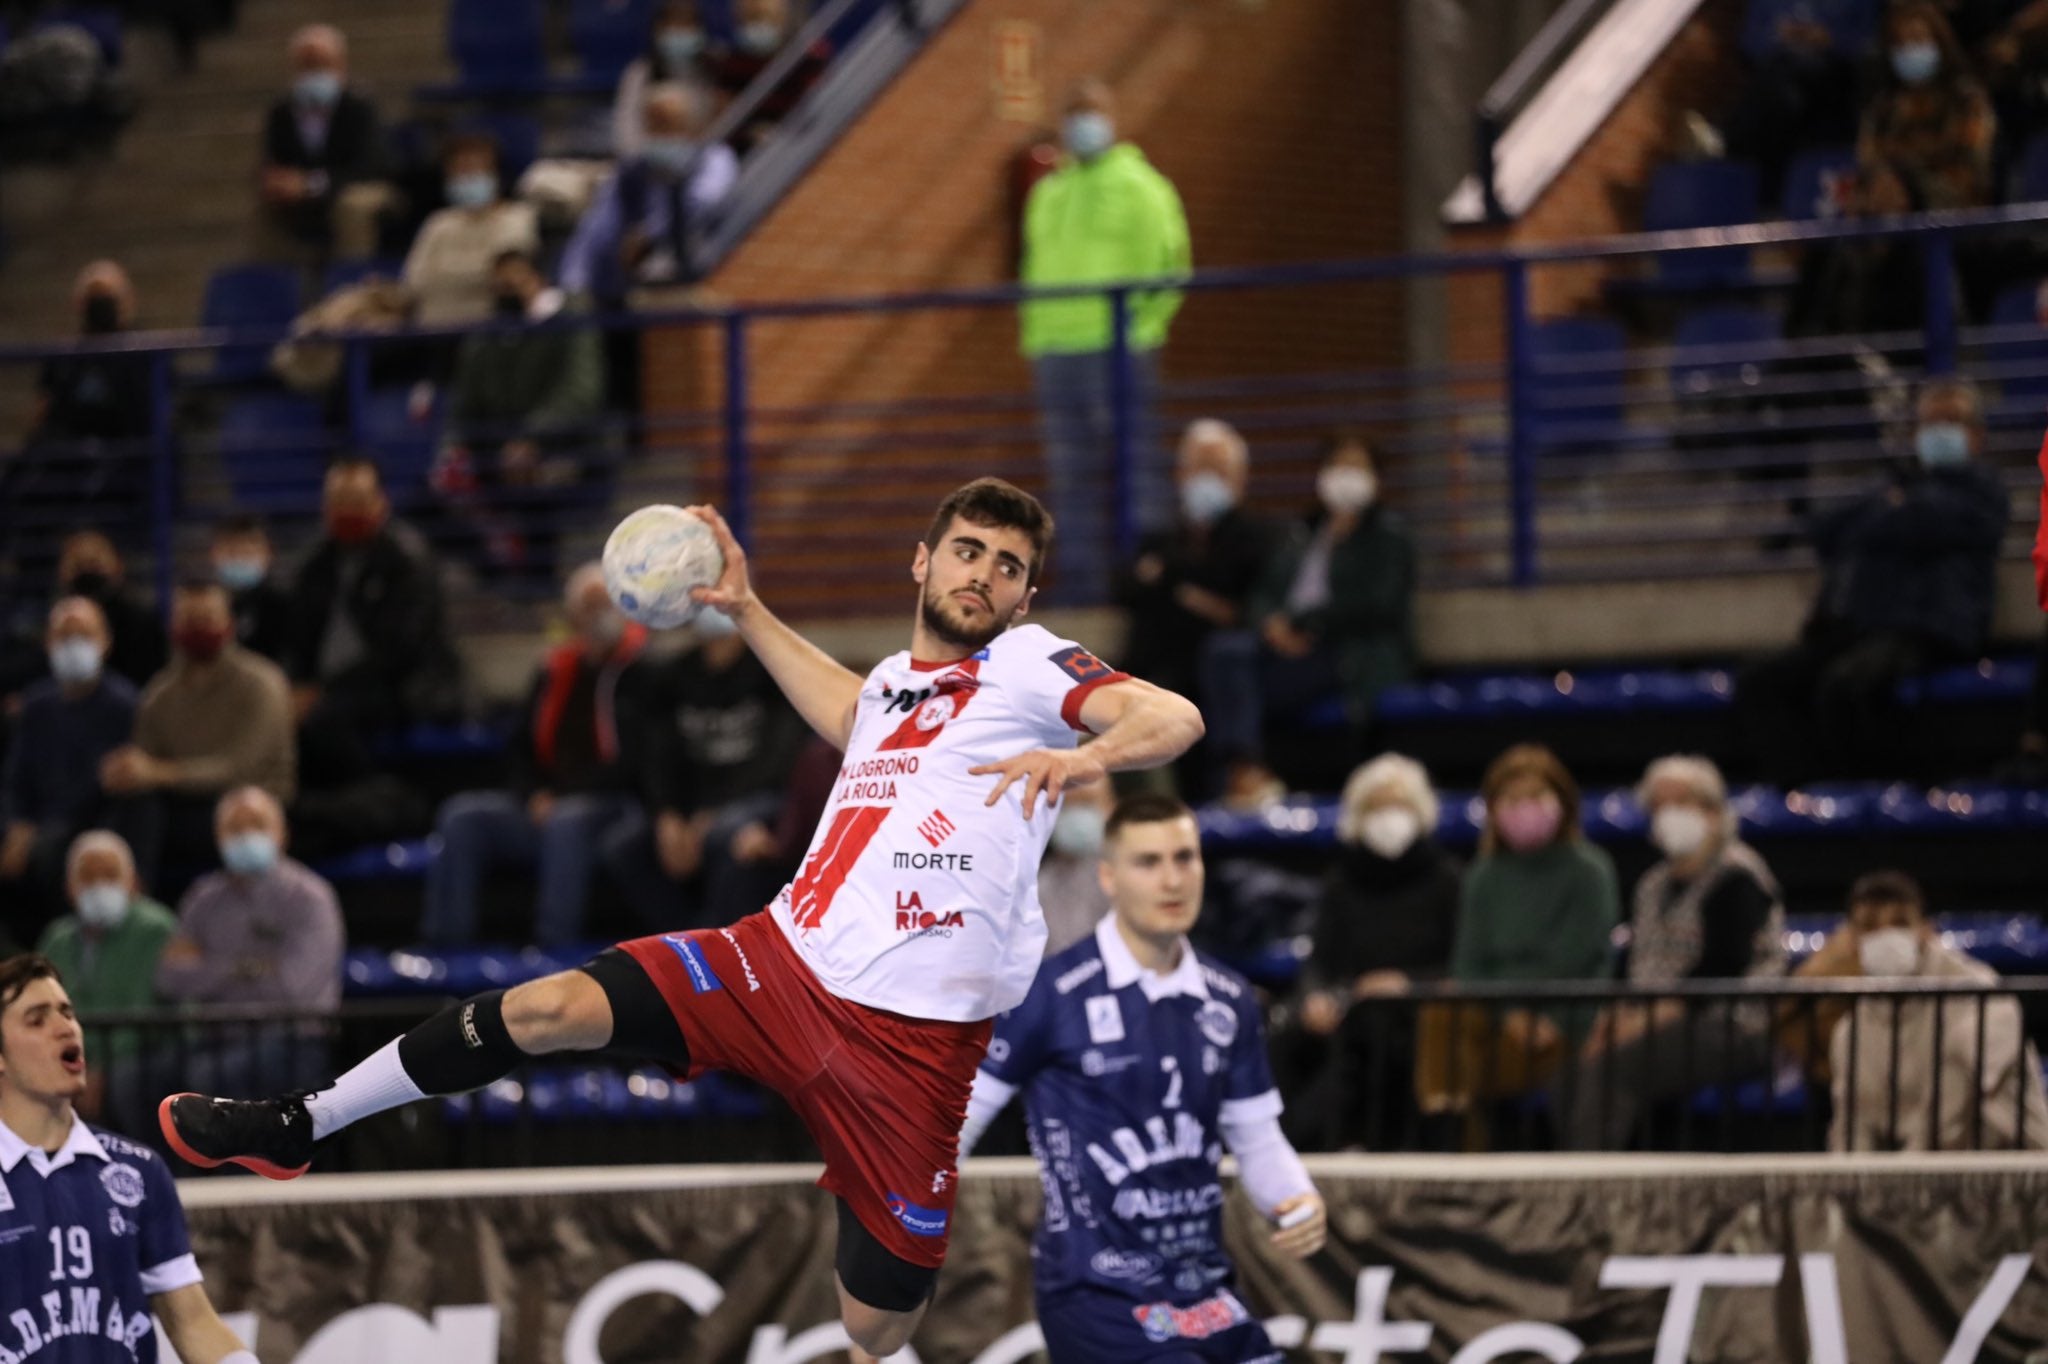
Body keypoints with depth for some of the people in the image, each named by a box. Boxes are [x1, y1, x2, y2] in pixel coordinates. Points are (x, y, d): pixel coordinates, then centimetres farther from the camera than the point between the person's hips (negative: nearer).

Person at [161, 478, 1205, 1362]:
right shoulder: (894, 681, 18)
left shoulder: (1029, 663, 0)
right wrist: (746, 611, 46)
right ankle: (293, 1129, 0)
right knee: (548, 1009, -11)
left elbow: (1173, 718, -18)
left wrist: (1082, 758, -37)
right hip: (784, 961, 5)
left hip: (913, 1035, -4)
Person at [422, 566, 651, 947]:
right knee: (464, 816, -13)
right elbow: (524, 747, 21)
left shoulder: (642, 668, -6)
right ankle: (445, 942, -19)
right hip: (547, 805, 7)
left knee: (566, 822, -39)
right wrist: (535, 795, 0)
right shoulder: (556, 669, 15)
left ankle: (555, 948, -38)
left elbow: (635, 759, -12)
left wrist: (560, 796, -13)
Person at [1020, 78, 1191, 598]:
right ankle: (1081, 579, 6)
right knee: (1072, 475, 4)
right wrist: (1032, 337, 15)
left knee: (1131, 464, -10)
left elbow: (1168, 263, -4)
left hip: (1118, 348, -6)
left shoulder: (1138, 186, 1)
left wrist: (1138, 330, -10)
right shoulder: (1048, 194, 22)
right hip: (1056, 350, 6)